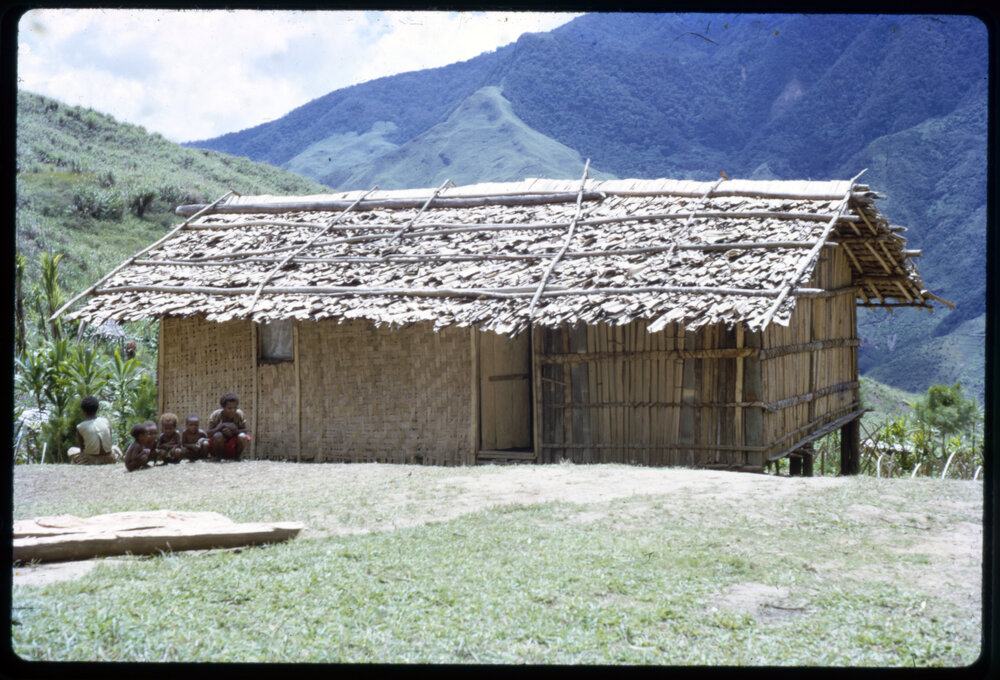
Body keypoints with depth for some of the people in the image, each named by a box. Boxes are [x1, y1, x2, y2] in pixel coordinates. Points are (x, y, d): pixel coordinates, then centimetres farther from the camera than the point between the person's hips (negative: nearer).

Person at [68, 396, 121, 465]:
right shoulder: (105, 421, -5)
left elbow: (82, 448, -3)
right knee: (115, 448, 38)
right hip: (107, 459, 2)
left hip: (90, 461, -2)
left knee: (71, 450, 29)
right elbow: (109, 442, 5)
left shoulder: (80, 428, -12)